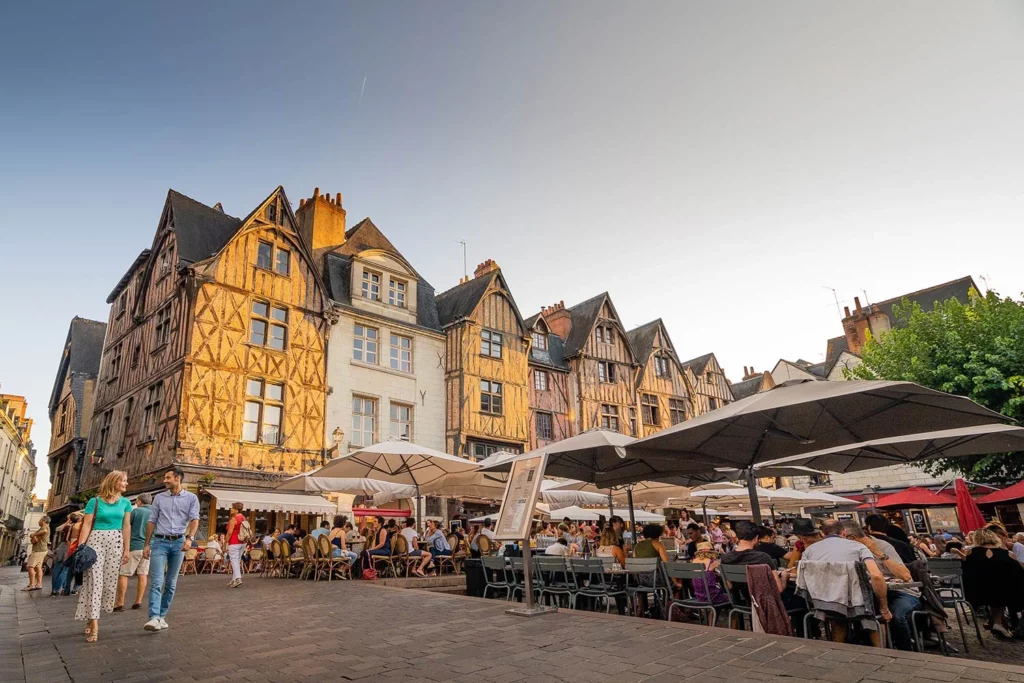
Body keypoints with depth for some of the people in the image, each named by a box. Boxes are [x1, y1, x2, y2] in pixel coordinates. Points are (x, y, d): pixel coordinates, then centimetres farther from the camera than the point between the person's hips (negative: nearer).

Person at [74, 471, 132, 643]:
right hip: (96, 540, -3)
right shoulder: (95, 501, 0)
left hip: (116, 542, 3)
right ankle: (94, 625, -9)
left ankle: (91, 616, 21)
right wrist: (80, 547, -11)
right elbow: (87, 525, -3)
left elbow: (126, 526, 7)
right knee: (94, 579, -9)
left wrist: (126, 549, 4)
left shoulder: (125, 503, 9)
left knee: (110, 580, 3)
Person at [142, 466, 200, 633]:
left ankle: (162, 616, 17)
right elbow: (152, 522, 11)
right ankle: (154, 618, -17)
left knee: (171, 583, 7)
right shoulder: (159, 497, 8)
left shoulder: (191, 498, 1)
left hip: (178, 542, 0)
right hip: (160, 541, 0)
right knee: (156, 581, -10)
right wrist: (147, 544, 7)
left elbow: (195, 519, -8)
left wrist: (189, 538, -24)